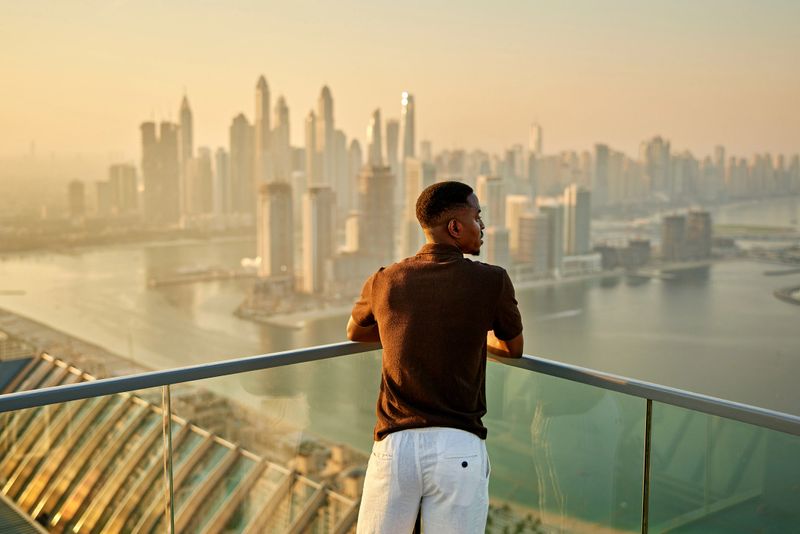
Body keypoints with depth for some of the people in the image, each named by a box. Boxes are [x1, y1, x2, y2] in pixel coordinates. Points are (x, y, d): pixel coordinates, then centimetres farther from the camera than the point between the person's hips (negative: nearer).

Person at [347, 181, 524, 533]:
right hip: (458, 447, -2)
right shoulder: (492, 281, -3)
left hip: (395, 445, 2)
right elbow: (514, 349, 15)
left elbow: (354, 333, 27)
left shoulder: (384, 282, 5)